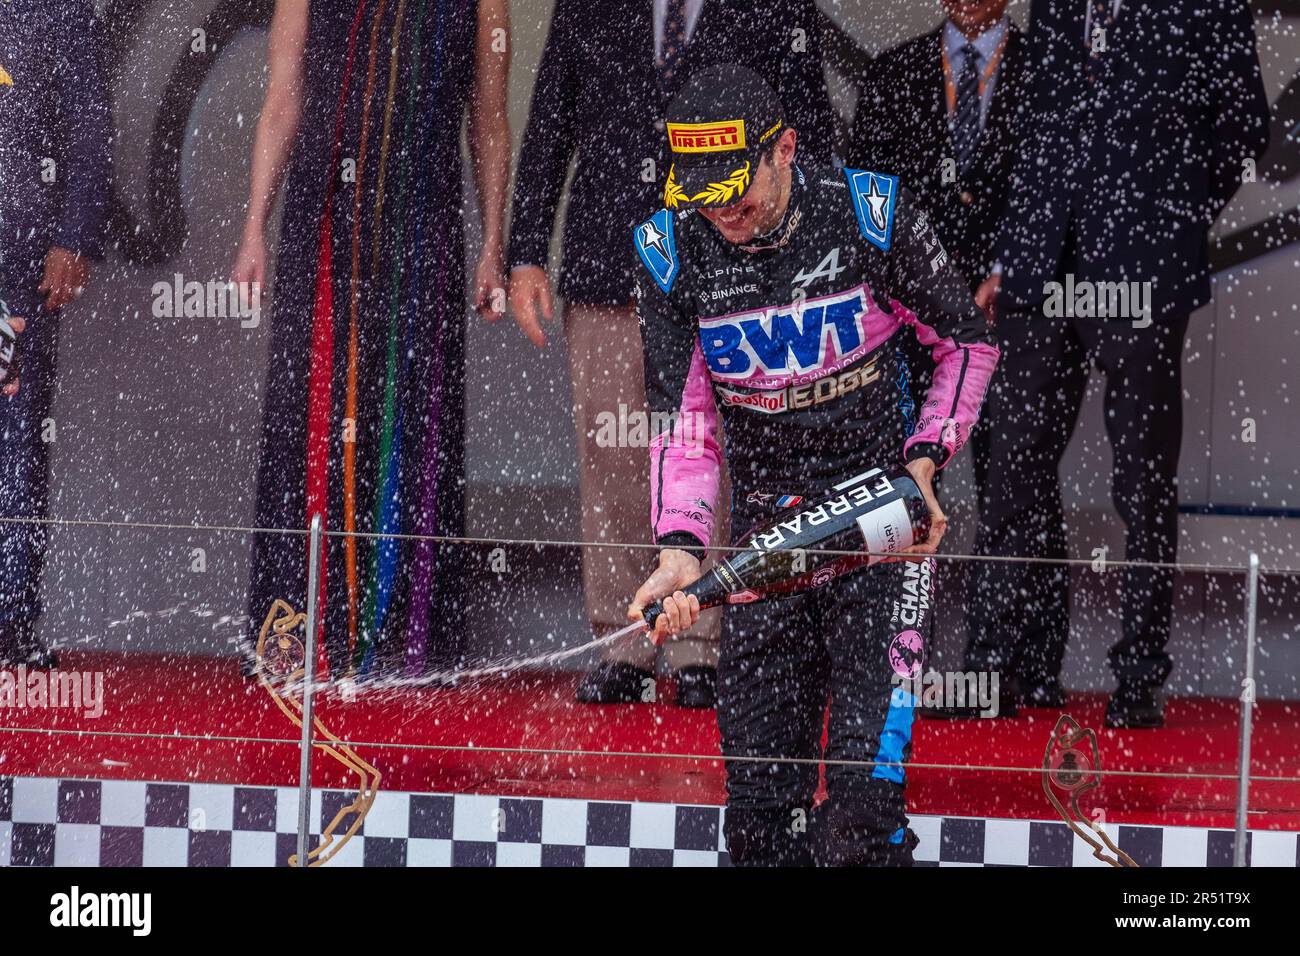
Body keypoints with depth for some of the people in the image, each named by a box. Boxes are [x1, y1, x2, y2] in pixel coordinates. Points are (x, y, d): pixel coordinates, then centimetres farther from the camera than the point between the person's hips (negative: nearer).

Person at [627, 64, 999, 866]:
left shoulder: (872, 215, -13)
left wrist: (926, 457, -10)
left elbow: (969, 342, 2)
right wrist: (682, 546, -19)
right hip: (765, 524, 3)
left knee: (866, 778, -15)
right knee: (761, 798, 1)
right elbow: (683, 421, -4)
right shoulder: (672, 252, -6)